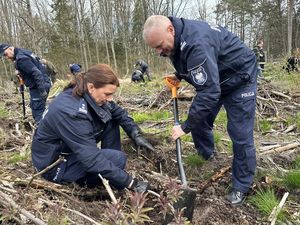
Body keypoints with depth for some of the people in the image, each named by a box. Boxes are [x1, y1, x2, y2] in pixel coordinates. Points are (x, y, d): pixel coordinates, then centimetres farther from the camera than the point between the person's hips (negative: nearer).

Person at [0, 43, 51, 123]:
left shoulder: (21, 58, -18)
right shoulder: (23, 52, 13)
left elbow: (37, 73, -25)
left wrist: (42, 91, -24)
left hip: (38, 87, -10)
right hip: (44, 84, 10)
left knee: (37, 112, -5)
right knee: (40, 110, 20)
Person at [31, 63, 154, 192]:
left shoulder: (88, 95, -10)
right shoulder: (70, 112, -34)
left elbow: (119, 113, 3)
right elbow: (91, 158, -34)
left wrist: (136, 136, -13)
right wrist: (130, 182, -30)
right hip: (54, 164, -8)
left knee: (112, 122, -2)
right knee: (118, 158, -23)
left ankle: (113, 179, 4)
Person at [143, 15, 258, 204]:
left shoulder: (196, 43, -39)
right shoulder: (176, 39, -9)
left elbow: (208, 92, -41)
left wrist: (186, 127, -34)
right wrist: (179, 76, -4)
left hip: (239, 78, -8)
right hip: (213, 79, 9)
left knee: (240, 135, -7)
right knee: (199, 120, 11)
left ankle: (242, 187, 8)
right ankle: (207, 155, 36)